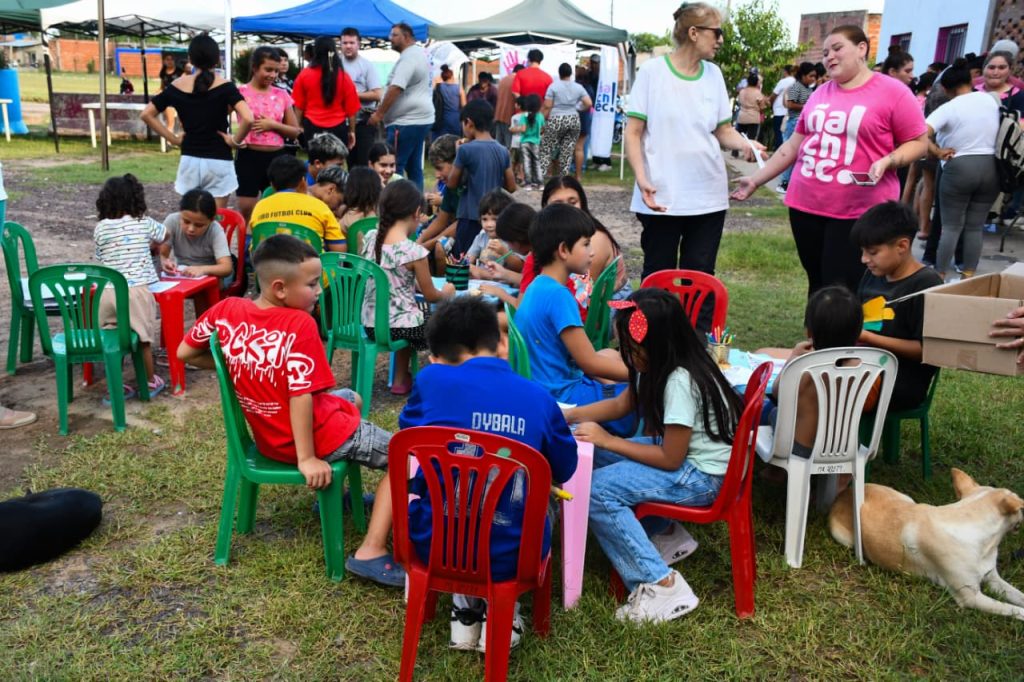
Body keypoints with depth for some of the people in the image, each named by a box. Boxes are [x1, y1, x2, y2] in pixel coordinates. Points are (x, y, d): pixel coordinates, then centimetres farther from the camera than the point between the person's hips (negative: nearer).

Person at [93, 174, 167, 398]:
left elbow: (101, 258, 13)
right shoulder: (144, 223, 3)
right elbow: (164, 235, 23)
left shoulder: (100, 229, 5)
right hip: (137, 290, -2)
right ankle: (150, 382, 24)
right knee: (143, 338, 10)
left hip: (108, 292, 2)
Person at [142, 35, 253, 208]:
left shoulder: (177, 86, 2)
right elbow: (247, 118, -22)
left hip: (189, 160, 3)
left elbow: (146, 114, 5)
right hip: (218, 161, -3)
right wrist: (235, 140, -7)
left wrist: (173, 138, 8)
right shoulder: (224, 87, -9)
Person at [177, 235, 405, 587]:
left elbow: (184, 353, 5)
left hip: (267, 435, 8)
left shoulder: (227, 309, -6)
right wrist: (307, 459, -21)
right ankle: (371, 553, -8)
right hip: (317, 436, -8)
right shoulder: (299, 324, -25)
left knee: (352, 398, 32)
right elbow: (300, 396, -26)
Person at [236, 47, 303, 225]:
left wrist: (273, 125, -9)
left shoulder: (282, 95, 7)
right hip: (249, 157, -3)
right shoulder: (241, 93, -3)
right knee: (246, 211, -2)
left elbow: (296, 132, 7)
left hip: (276, 157, 4)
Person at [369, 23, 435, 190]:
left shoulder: (408, 57, -15)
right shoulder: (420, 53, 17)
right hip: (419, 118, 10)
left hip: (407, 121, -10)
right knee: (414, 166, 10)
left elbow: (396, 88, -23)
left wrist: (379, 113, -17)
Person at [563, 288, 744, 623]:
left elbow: (669, 459, -22)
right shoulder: (661, 366, 0)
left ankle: (660, 586, -15)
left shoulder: (681, 381, -27)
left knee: (596, 490, -20)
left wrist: (608, 440, -15)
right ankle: (665, 536, 11)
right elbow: (620, 405, 14)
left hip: (702, 476, -10)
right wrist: (566, 415, 3)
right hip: (678, 449, 10)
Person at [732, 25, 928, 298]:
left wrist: (887, 161, -20)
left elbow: (918, 142, -1)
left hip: (859, 211, -5)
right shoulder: (820, 93, 12)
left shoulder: (893, 92, -4)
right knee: (818, 285, 13)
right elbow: (793, 145, 17)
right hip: (806, 205, 5)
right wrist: (755, 180, 15)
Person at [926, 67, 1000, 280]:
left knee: (951, 226, 2)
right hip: (991, 168, 4)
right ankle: (968, 275, 9)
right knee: (975, 227, 8)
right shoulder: (991, 100, 8)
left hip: (959, 168, -4)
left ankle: (939, 276, 3)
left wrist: (938, 152, -12)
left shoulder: (948, 108, -8)